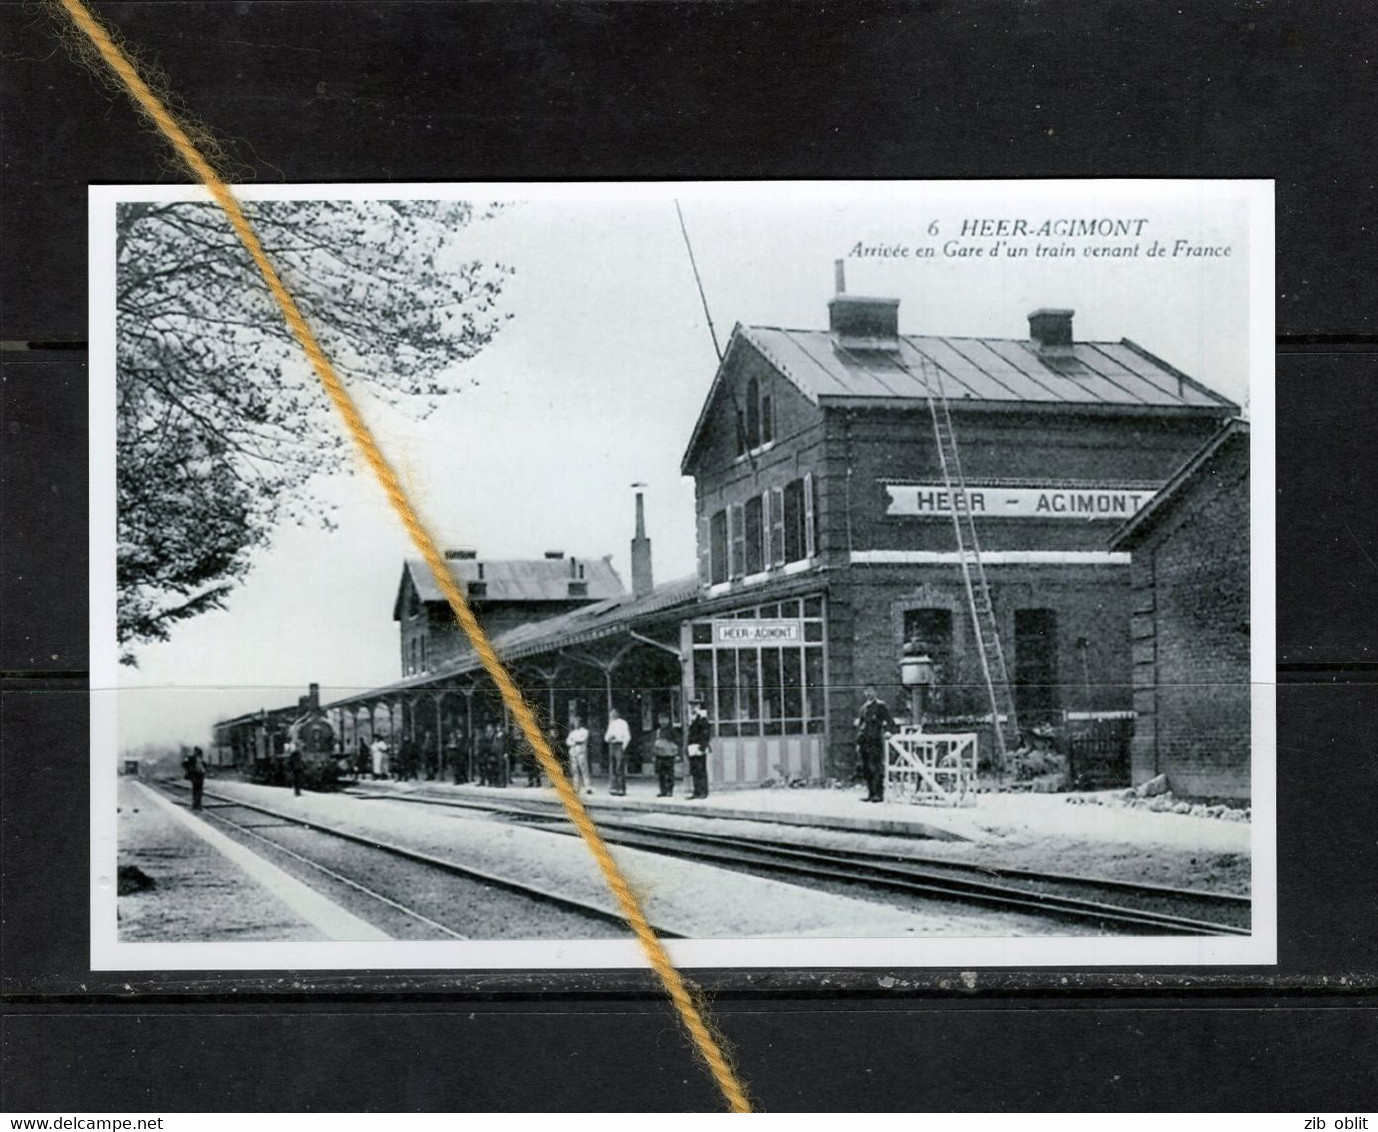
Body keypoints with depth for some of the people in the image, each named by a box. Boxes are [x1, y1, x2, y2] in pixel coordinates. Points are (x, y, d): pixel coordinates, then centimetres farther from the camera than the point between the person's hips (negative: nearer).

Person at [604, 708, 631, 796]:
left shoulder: (622, 723, -3)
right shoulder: (611, 724, 19)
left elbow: (627, 737, -8)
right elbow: (606, 738, 20)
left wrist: (623, 747, -14)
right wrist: (608, 737, -2)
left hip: (619, 745, -7)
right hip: (611, 746, 7)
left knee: (620, 769, -9)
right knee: (612, 769, 4)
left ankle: (621, 789, -8)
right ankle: (613, 788, 7)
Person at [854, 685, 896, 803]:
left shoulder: (880, 706, -3)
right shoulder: (864, 708, 15)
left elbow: (891, 722, -4)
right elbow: (859, 726, 20)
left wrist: (886, 731, -20)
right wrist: (858, 743, 16)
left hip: (876, 742, -7)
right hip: (865, 743, 7)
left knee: (877, 769, -9)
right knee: (866, 769, 8)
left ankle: (879, 794, -8)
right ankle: (871, 794, 15)